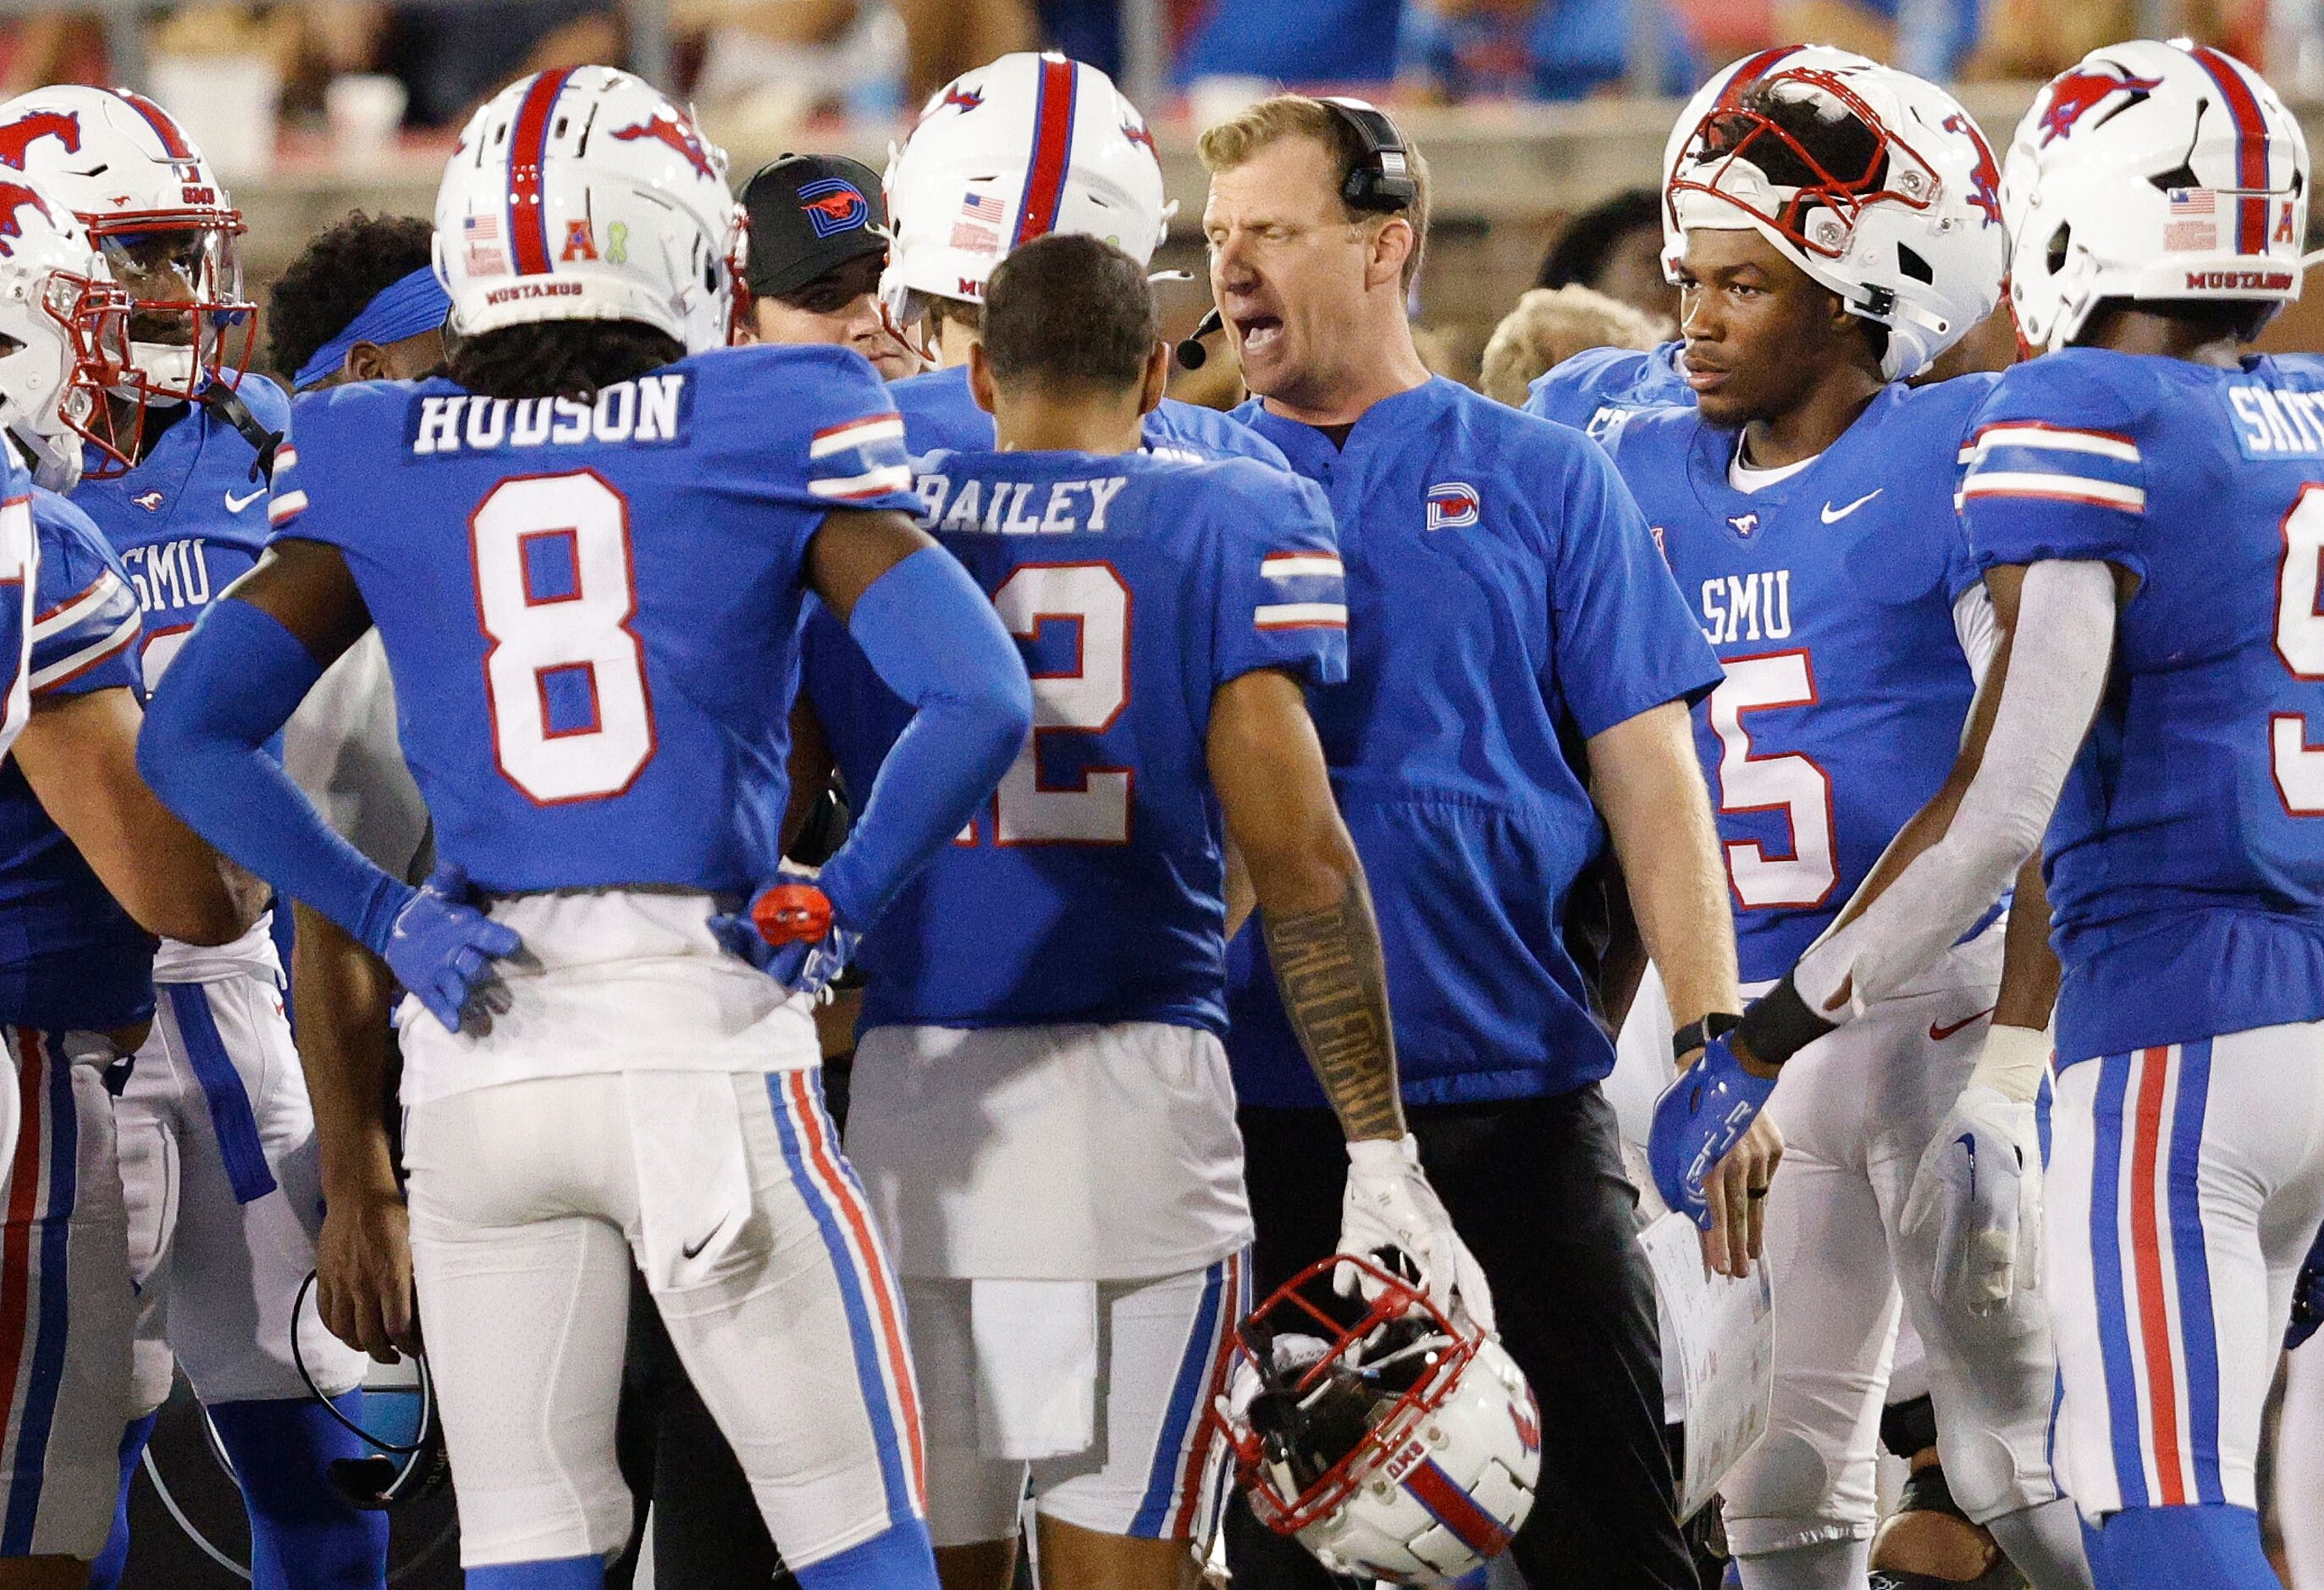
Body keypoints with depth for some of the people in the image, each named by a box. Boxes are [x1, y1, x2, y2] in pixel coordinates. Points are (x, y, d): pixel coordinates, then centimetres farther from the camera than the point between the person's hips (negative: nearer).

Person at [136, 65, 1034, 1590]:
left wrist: (390, 915, 3)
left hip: (479, 1063, 3)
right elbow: (979, 702, -11)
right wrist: (838, 905, -1)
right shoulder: (761, 444, -1)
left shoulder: (383, 469, 7)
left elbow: (193, 739, 2)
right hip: (708, 1033, -3)